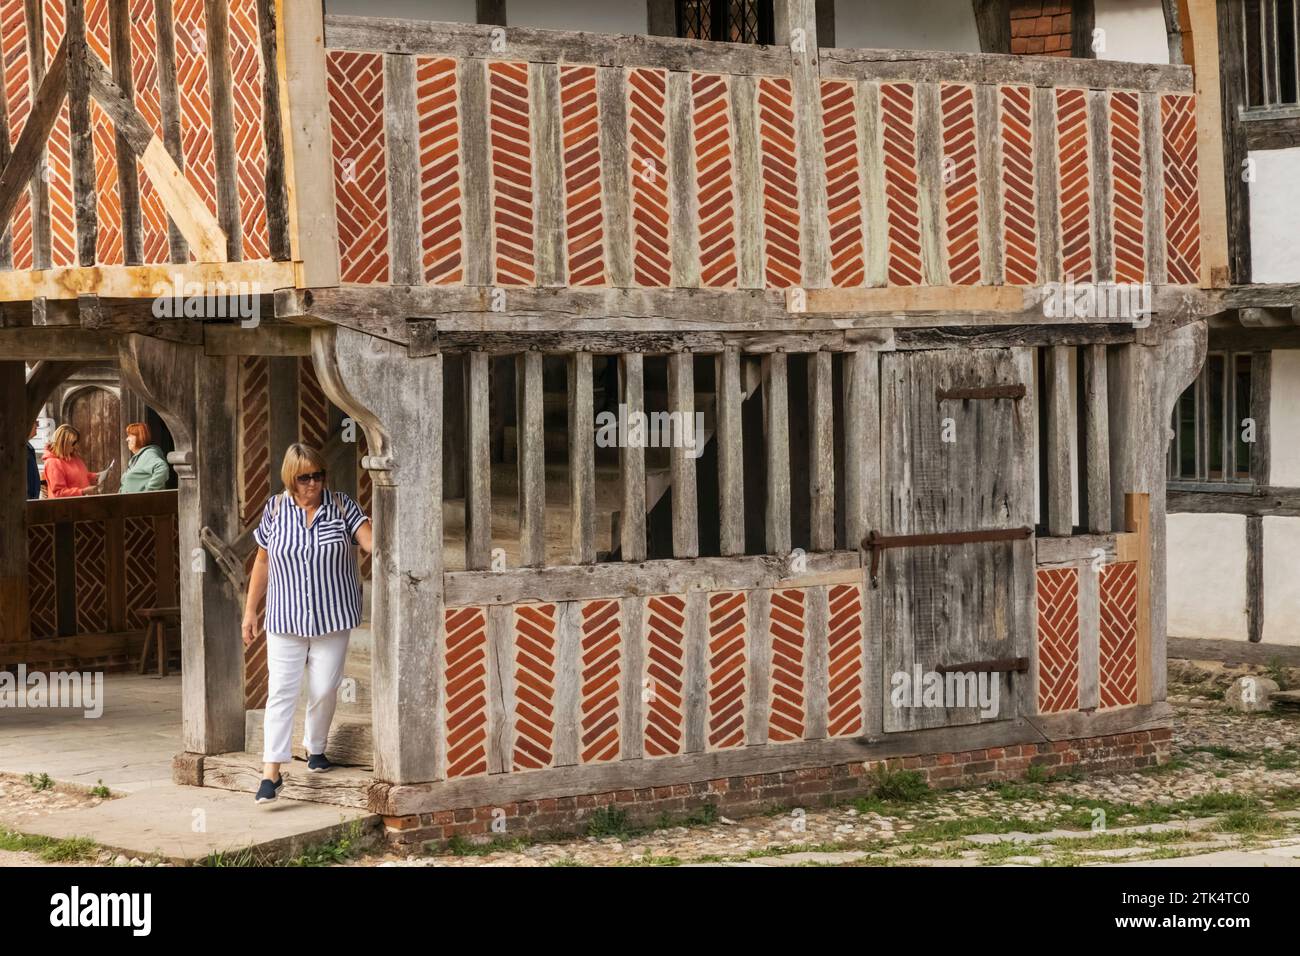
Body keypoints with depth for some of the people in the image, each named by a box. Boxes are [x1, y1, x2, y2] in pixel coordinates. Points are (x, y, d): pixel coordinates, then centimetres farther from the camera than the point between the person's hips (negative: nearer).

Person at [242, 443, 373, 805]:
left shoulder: (341, 506, -1)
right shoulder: (275, 510, 1)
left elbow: (370, 540, -12)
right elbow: (262, 562, 9)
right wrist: (250, 610, 9)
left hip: (332, 616, 0)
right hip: (286, 620, 0)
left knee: (324, 689, 5)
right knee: (281, 690, -6)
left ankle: (315, 746, 31)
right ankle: (272, 771, -9)